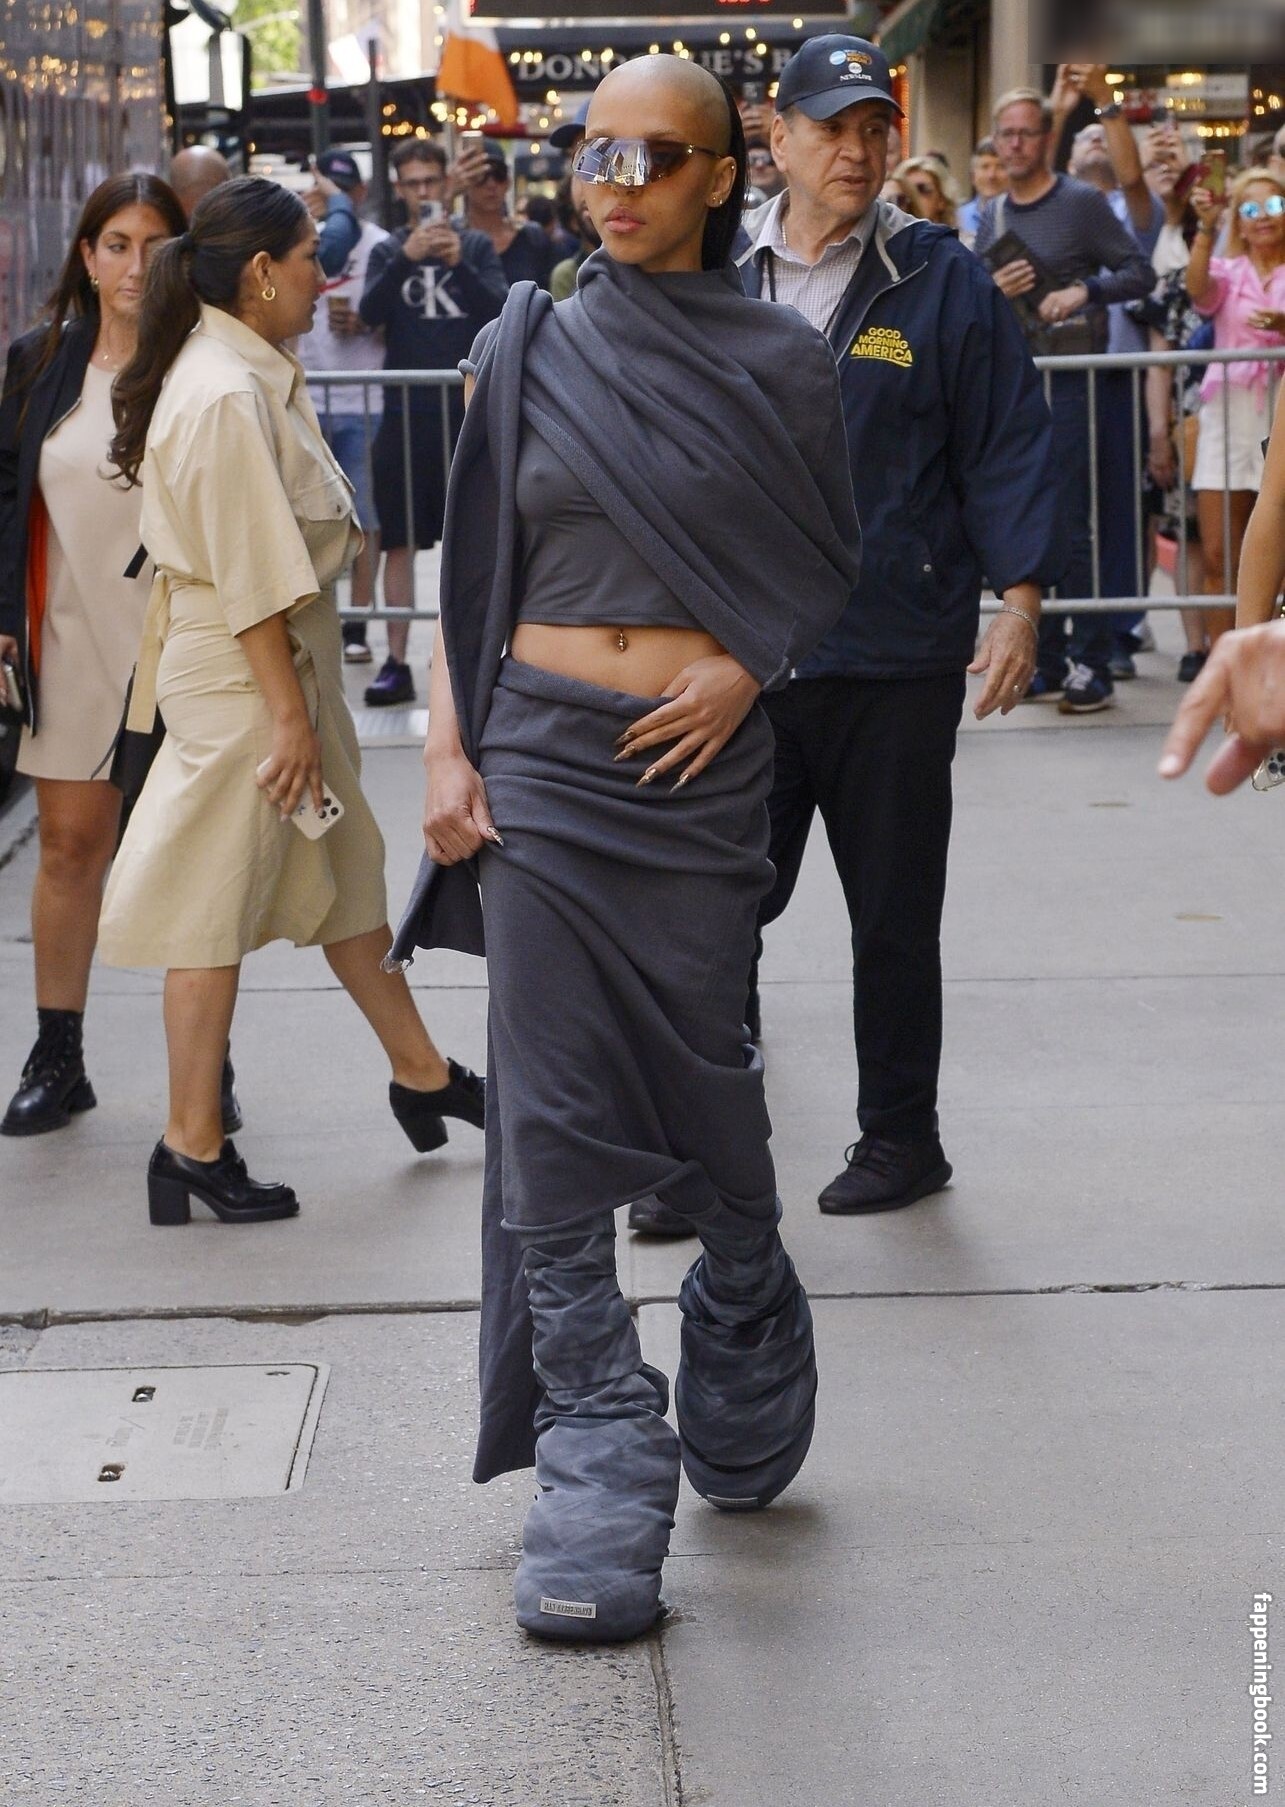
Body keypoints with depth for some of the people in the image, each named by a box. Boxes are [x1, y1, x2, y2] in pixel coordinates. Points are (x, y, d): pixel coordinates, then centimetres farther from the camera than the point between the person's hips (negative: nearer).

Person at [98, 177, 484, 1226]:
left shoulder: (253, 376, 10)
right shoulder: (225, 396, -22)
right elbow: (249, 579, -23)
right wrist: (288, 714, -19)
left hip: (287, 662, 10)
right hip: (240, 674, -10)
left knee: (344, 875, 19)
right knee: (217, 909, -2)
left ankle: (421, 1075, 32)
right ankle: (192, 1146, 7)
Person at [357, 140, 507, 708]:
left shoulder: (476, 245, 8)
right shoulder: (388, 251, 10)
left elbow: (499, 310, -6)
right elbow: (369, 312, -8)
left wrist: (459, 264, -22)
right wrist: (407, 259, -23)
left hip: (467, 408, 0)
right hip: (404, 411, 0)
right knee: (399, 540, 0)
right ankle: (397, 663, 3)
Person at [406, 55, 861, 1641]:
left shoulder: (780, 362, 2)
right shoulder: (525, 354, 4)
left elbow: (829, 565, 10)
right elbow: (468, 570, 7)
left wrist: (750, 664, -8)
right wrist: (447, 751, -2)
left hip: (701, 761, 0)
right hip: (541, 764, 1)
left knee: (700, 1086, 6)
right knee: (552, 1124, -3)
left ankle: (743, 1395, 35)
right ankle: (600, 1491, 3)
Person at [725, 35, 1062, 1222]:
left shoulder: (942, 281, -1)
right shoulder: (722, 281, 5)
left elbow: (1009, 445, -2)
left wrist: (1020, 601, -10)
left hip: (898, 658, -2)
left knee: (895, 914, 10)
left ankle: (900, 1136, 25)